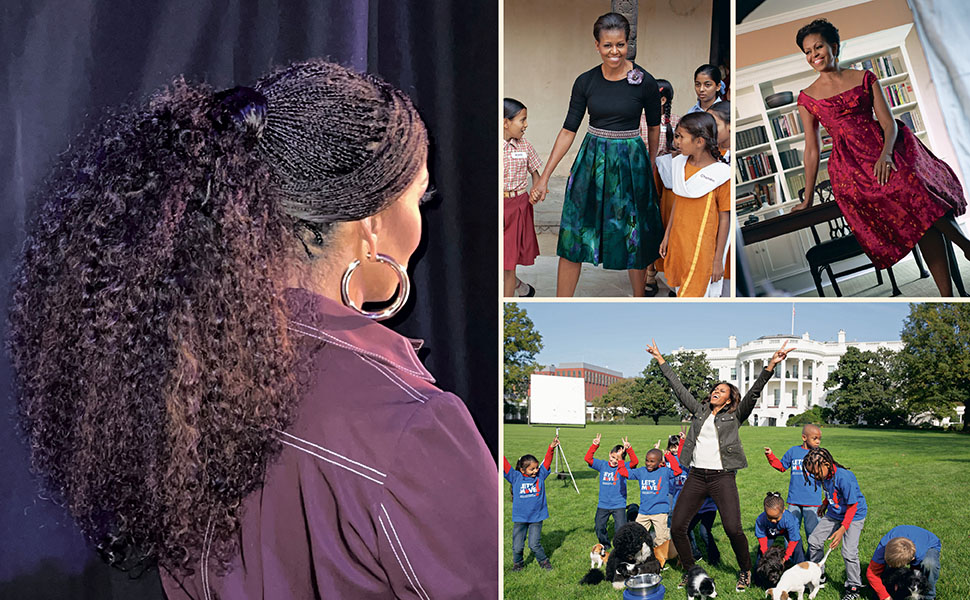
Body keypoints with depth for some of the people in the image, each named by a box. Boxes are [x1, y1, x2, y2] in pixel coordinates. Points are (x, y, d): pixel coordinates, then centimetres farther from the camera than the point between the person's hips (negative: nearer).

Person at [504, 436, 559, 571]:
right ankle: (517, 563, 29)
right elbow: (505, 465, -11)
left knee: (535, 544, -1)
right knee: (517, 546, 6)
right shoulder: (515, 478, -4)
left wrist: (551, 448, -19)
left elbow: (547, 461, -6)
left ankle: (544, 561, 21)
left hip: (536, 517, 0)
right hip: (520, 518, 0)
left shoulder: (540, 475, 0)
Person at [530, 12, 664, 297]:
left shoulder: (644, 81, -9)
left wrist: (651, 164, 20)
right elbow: (568, 130, -1)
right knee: (573, 234, 3)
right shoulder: (585, 82, -3)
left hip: (630, 163, -2)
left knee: (633, 237, 7)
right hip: (592, 160, 2)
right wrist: (544, 176, -4)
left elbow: (654, 126, 7)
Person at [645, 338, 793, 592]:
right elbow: (678, 388, 19)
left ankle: (745, 571, 11)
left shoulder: (735, 416, 7)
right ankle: (690, 570, 19)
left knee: (733, 529, -15)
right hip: (696, 476, 4)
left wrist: (771, 365, -18)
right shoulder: (700, 411, 16)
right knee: (677, 527, -3)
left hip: (723, 477, -4)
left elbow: (753, 393, -5)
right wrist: (660, 360, 21)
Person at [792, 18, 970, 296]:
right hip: (849, 164, -1)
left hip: (883, 148, 1)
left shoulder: (865, 78, 12)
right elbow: (812, 150, 13)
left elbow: (889, 123, 4)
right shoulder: (807, 98, 10)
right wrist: (808, 198, 13)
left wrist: (885, 154, -16)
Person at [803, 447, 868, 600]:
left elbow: (852, 506, -26)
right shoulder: (824, 476, -10)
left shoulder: (844, 478, -33)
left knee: (849, 552, -16)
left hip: (853, 516, -8)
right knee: (813, 540, 6)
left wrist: (842, 530, -29)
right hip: (834, 514, 8)